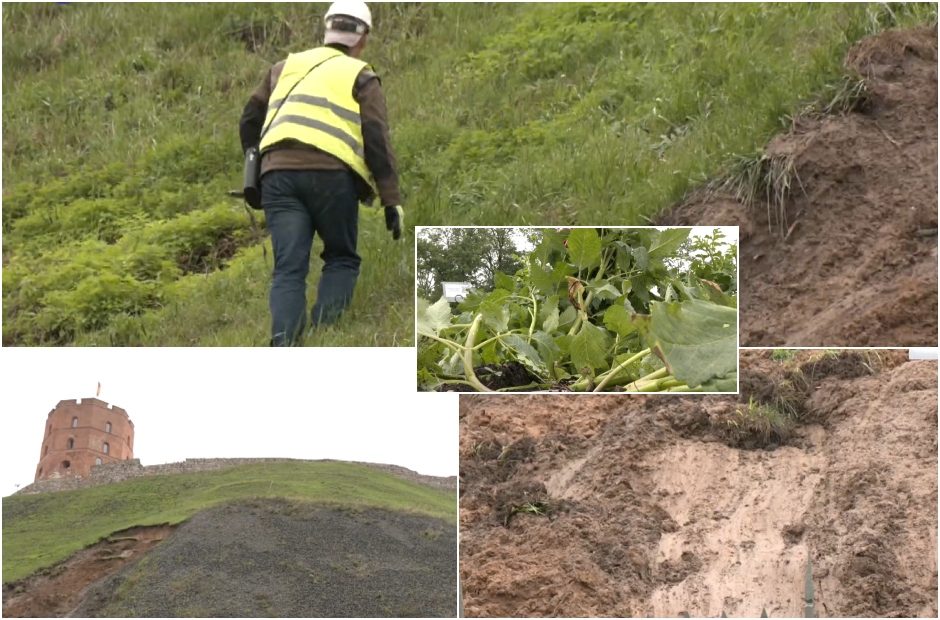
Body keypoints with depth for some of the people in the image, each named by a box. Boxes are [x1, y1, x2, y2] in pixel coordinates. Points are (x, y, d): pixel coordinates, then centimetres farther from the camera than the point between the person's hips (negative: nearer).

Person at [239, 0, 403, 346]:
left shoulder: (286, 67, 27)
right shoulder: (360, 77, 15)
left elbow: (250, 122, 27)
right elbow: (378, 141, 4)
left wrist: (257, 171, 37)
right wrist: (392, 200, 2)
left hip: (277, 173, 3)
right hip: (330, 173, -3)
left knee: (288, 269, 3)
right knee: (341, 259, 14)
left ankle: (283, 344, -15)